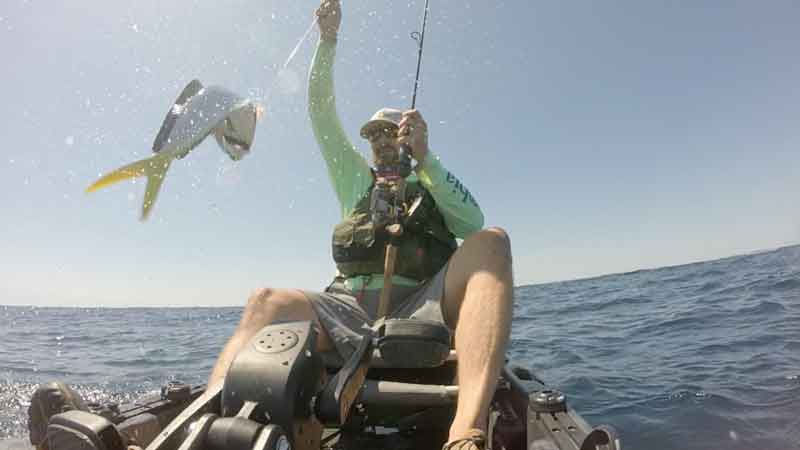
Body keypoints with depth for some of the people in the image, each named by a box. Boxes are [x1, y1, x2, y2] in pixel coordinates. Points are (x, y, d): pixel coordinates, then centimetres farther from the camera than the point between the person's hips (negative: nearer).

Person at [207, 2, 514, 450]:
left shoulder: (436, 190, 21)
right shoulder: (356, 179, 27)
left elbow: (474, 223, -2)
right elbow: (322, 114, 21)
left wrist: (424, 157, -10)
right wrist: (328, 39, 15)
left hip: (422, 310, -1)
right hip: (351, 308, 2)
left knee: (491, 242, -28)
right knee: (269, 301, -23)